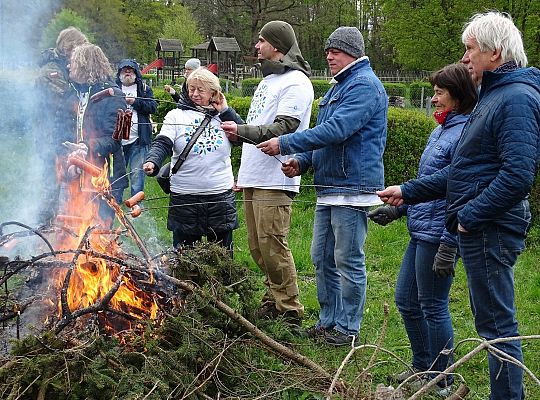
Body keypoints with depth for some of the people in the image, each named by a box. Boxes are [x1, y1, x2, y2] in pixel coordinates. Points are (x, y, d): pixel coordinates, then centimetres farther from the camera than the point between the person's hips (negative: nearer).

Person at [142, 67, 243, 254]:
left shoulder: (222, 116, 10)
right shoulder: (177, 115, 3)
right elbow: (162, 144, -9)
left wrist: (225, 110, -3)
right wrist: (152, 162, -29)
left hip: (221, 196, 2)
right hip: (184, 196, -1)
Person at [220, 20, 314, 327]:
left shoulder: (296, 82, -9)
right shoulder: (268, 80, 22)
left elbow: (283, 129, -20)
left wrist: (242, 131, -26)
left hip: (275, 180, -10)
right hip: (253, 178, 10)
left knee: (273, 246, -10)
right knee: (258, 247, 12)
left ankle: (290, 311, 0)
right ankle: (273, 302, 23)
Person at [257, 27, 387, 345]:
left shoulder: (364, 85, -13)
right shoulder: (340, 86, 20)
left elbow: (335, 130, -25)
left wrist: (286, 144, -22)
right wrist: (301, 162, 7)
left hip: (352, 189, -10)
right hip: (329, 189, 10)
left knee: (348, 261, -1)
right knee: (322, 258, 15)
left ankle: (348, 328, 10)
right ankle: (329, 320, 26)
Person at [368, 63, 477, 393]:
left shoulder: (465, 133, -17)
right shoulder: (440, 131, 13)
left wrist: (449, 246, -23)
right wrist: (397, 209, 22)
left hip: (438, 235, -10)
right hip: (420, 232, 10)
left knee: (433, 307, 2)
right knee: (406, 301, 18)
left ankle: (440, 381, 18)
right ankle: (422, 366, 34)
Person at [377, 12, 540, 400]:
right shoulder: (492, 96, 18)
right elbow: (461, 171, 22)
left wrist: (470, 215, -19)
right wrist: (408, 191, 19)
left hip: (490, 229, -11)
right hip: (480, 229, 11)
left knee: (497, 323, -3)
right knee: (490, 318, 16)